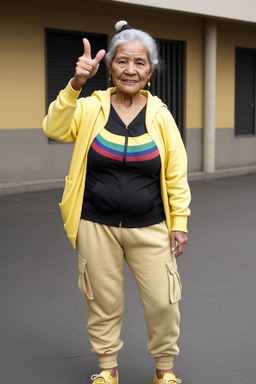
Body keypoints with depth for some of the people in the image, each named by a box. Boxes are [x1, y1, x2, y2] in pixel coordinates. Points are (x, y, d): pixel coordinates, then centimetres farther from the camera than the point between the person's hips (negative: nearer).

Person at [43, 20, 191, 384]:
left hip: (150, 228, 0)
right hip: (97, 227, 0)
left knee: (162, 302, 4)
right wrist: (75, 85, -34)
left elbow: (176, 175, 2)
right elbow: (55, 129, -21)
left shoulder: (160, 115, -2)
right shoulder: (91, 108, -3)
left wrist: (179, 224, 1)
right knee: (104, 303, 11)